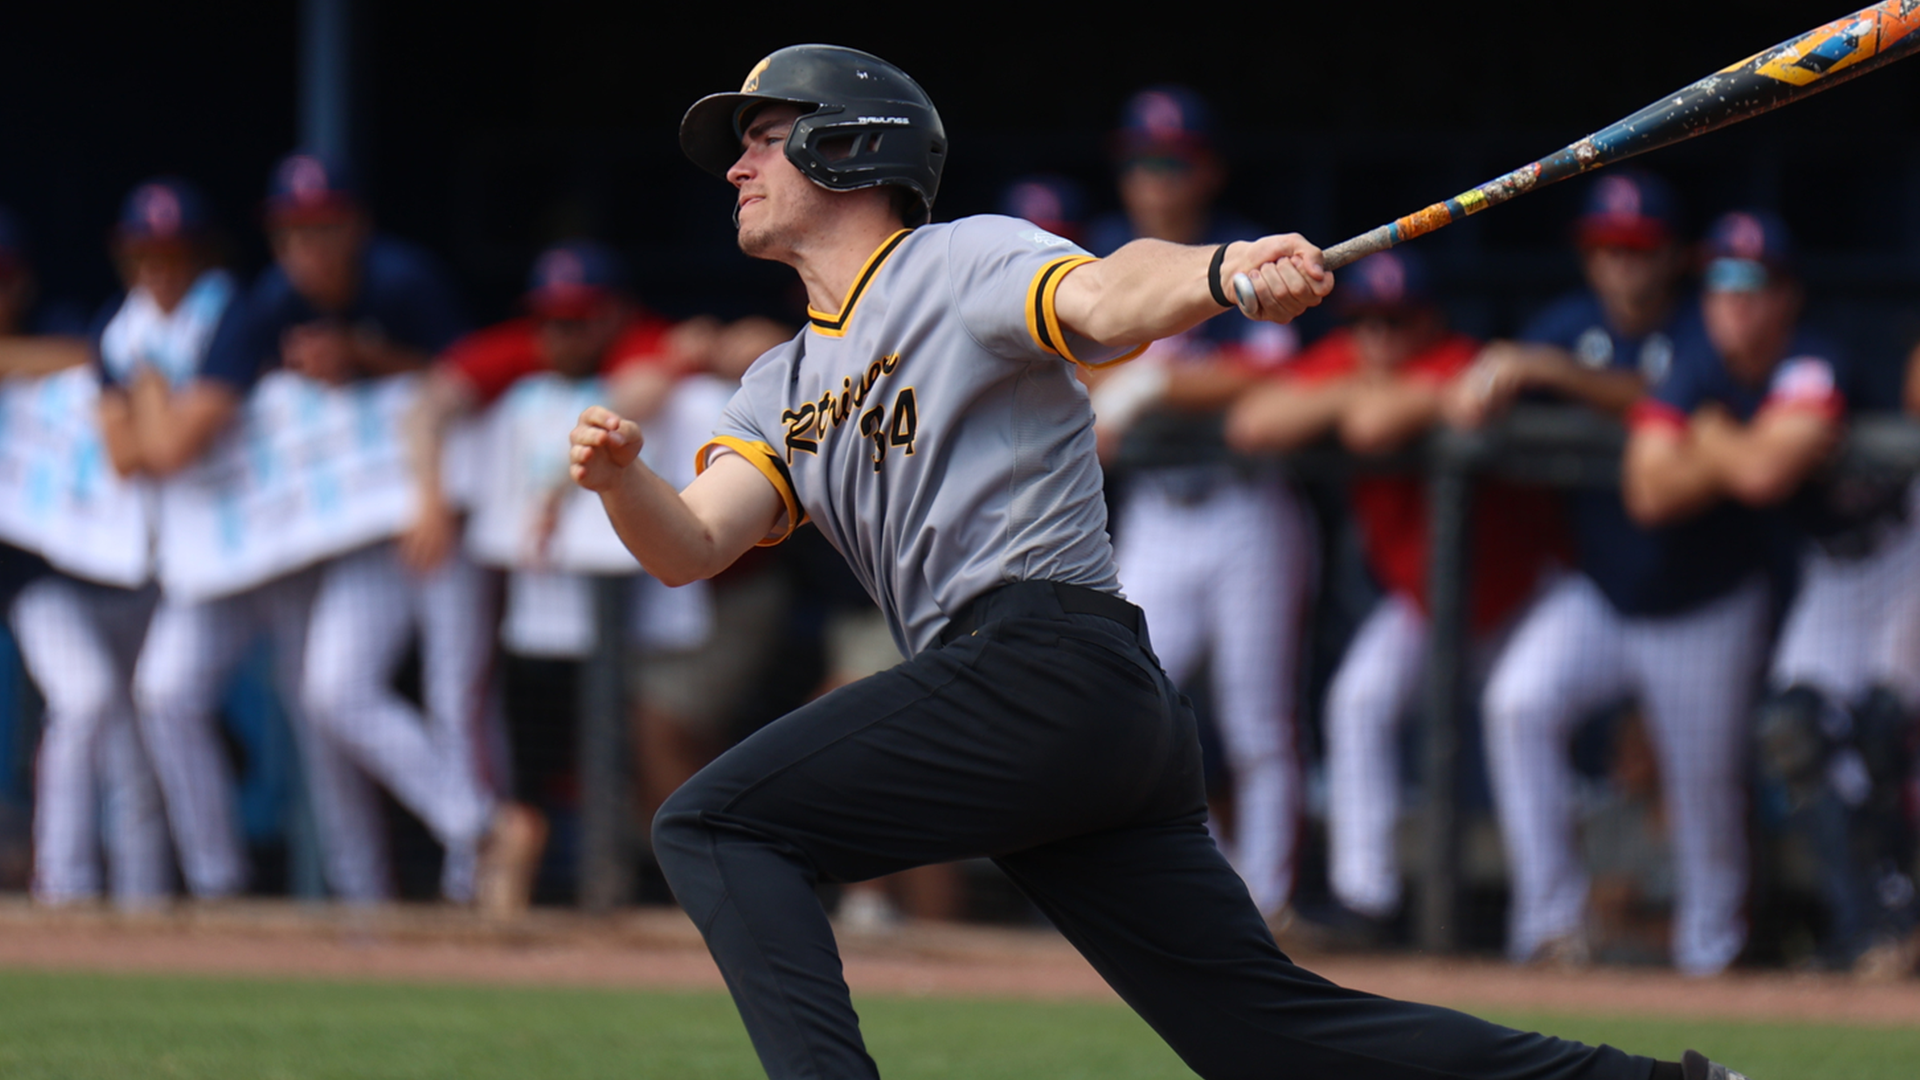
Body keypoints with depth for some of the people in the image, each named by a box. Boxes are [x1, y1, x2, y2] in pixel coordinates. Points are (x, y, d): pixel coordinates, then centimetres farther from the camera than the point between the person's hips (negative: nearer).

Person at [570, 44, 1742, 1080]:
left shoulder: (965, 263, 1)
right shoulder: (785, 389, 25)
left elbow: (1108, 298, -20)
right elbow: (689, 547, 11)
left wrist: (1226, 271, -43)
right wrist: (620, 479, -12)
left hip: (1049, 665, -8)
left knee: (713, 828, -12)